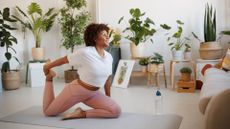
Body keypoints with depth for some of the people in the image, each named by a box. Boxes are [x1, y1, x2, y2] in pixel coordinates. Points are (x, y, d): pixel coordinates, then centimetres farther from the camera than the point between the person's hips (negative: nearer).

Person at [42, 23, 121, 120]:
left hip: (93, 94, 5)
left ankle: (83, 114, -2)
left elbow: (108, 78, 9)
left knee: (116, 111, -13)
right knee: (48, 112, 7)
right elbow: (63, 60, -11)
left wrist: (108, 98, 15)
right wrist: (47, 67, 2)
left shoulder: (109, 57, -5)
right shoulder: (85, 52, -24)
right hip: (77, 90, -5)